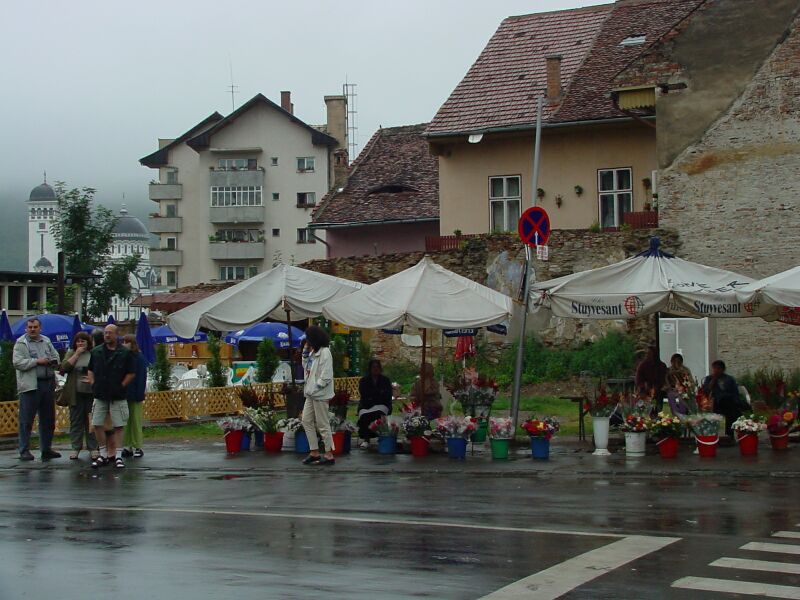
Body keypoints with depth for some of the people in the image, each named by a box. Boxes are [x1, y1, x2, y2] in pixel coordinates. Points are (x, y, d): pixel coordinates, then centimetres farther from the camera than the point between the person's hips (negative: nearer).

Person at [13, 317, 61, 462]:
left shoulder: (47, 341, 15)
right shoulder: (21, 343, -3)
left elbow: (56, 357, 22)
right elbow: (17, 362, -13)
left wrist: (52, 361, -2)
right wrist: (37, 361, -15)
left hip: (48, 384, 6)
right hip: (30, 385, -6)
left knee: (48, 419, 11)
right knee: (26, 420, -2)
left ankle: (46, 449, 21)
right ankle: (24, 451, 4)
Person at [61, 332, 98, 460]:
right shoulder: (71, 353, 9)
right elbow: (64, 367, -6)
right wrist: (76, 354, -9)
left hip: (91, 393, -1)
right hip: (76, 393, 1)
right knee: (76, 421, 5)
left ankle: (93, 448, 9)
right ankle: (75, 448, 11)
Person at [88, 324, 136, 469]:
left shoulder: (125, 353, -1)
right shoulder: (96, 352, 9)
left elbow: (131, 373, 0)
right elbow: (90, 370, 17)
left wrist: (121, 386, -7)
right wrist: (93, 385, 4)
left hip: (118, 396, -3)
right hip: (100, 395, 3)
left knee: (118, 426, -1)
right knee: (97, 425, 1)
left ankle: (118, 456, 4)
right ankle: (103, 455, 13)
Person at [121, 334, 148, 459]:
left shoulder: (139, 358, -6)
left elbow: (142, 377, -8)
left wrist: (140, 394, -14)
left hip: (134, 395, -5)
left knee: (135, 421, 0)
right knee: (126, 421, 7)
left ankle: (138, 447, 5)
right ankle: (128, 446, 13)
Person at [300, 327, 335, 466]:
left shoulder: (324, 352, -14)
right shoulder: (313, 352, 14)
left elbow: (326, 375, -19)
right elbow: (308, 369, 16)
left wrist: (315, 388, -18)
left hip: (320, 394, -9)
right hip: (311, 393, 9)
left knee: (323, 424, -3)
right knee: (307, 421, 10)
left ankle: (329, 455, 4)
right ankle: (314, 452, 16)